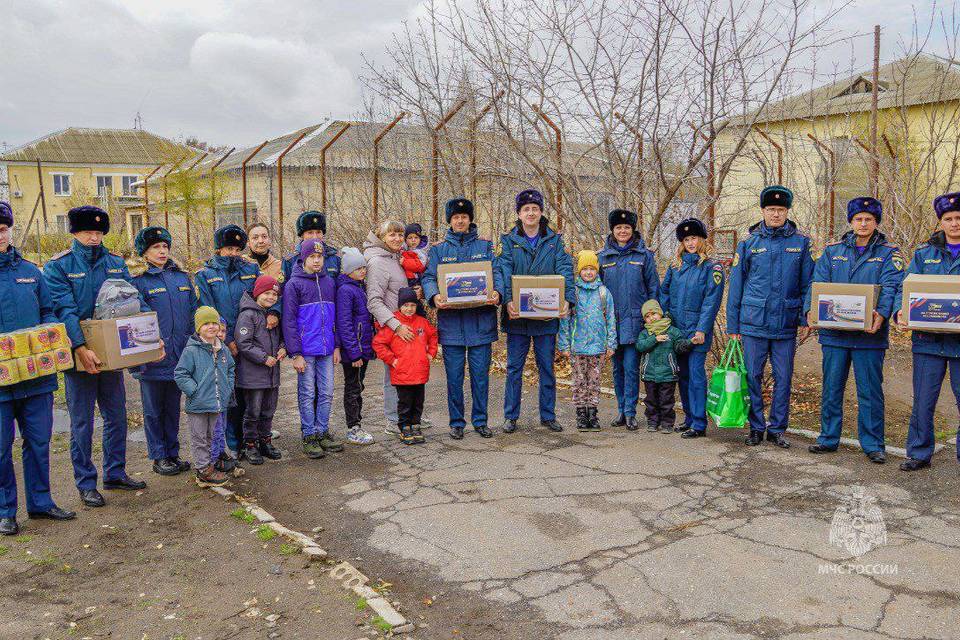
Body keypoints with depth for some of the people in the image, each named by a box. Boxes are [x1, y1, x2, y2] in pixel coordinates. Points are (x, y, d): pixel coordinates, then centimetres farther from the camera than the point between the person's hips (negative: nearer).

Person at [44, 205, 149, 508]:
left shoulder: (116, 263, 7)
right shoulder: (58, 266, -7)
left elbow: (136, 300, 5)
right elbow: (65, 310, -18)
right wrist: (81, 348, -28)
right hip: (79, 357, -5)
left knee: (117, 417, 14)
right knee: (82, 423, 5)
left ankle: (115, 473, 28)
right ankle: (86, 484, 16)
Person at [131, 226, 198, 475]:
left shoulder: (182, 277, 8)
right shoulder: (139, 282, -6)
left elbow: (193, 313, 13)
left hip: (180, 357, 5)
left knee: (173, 407, 15)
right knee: (154, 410, 7)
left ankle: (173, 453, 25)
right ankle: (159, 457, 18)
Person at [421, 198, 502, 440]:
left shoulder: (485, 245, 9)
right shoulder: (438, 249, 9)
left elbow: (496, 273, 2)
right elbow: (429, 277, 2)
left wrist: (496, 292, -19)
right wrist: (434, 296, -20)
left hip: (481, 320, 0)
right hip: (451, 321, 0)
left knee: (481, 374, 6)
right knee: (454, 376, 5)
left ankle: (480, 420, 19)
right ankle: (456, 422, 18)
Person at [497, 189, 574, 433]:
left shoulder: (554, 240, 7)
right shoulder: (508, 241, 4)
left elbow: (565, 271, -4)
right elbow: (504, 273, -9)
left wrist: (567, 299, -20)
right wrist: (508, 300, -26)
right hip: (517, 314, -1)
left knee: (547, 367, 9)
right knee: (514, 367, 5)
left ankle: (548, 415, 20)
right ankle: (510, 416, 15)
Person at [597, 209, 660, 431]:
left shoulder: (644, 255, 2)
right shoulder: (603, 256, 8)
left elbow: (653, 287, 4)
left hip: (634, 320, -3)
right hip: (612, 320, 3)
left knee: (631, 367, -6)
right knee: (617, 368, 9)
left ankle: (630, 412, 1)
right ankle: (621, 410, 19)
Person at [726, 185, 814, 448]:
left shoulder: (800, 243, 5)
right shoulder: (749, 243, 3)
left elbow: (807, 284, 7)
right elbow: (736, 286, 5)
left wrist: (805, 319, -1)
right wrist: (733, 326, 3)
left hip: (786, 325, 1)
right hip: (754, 323, 0)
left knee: (783, 379, 6)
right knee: (752, 377, 4)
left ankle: (777, 429, 19)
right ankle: (756, 427, 18)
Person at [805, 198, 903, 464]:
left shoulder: (888, 253, 5)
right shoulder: (832, 251, 10)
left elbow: (890, 288, -10)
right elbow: (818, 284, 1)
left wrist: (881, 314, -28)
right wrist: (811, 310, -18)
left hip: (870, 333, -2)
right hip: (834, 331, 2)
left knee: (870, 390, 4)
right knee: (831, 388, 10)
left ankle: (873, 444, 15)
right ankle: (829, 437, 22)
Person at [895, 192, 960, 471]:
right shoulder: (924, 253, 10)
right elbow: (906, 288, 5)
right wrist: (900, 313, -15)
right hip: (928, 340, 2)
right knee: (923, 401, 6)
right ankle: (919, 453, 18)